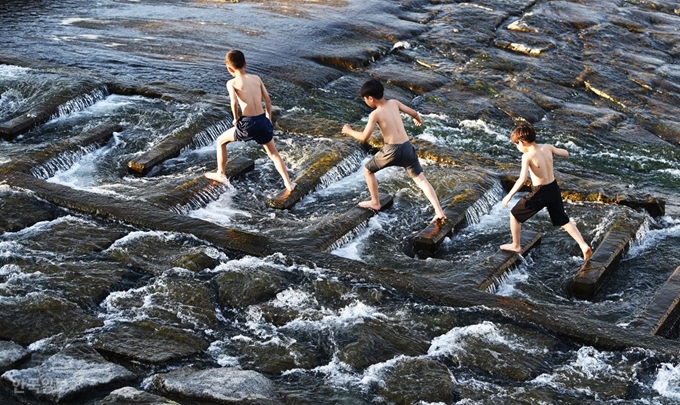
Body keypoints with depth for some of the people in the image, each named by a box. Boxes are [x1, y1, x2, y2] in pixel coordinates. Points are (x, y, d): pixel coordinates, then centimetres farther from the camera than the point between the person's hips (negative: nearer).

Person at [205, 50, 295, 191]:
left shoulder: (232, 82, -3)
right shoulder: (256, 78, 9)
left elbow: (234, 102, -19)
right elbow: (268, 99, 9)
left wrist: (236, 118, -3)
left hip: (248, 124, -4)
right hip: (263, 121, 4)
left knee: (221, 141, 21)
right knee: (273, 153, 23)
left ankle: (220, 175, 27)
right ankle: (288, 183, 19)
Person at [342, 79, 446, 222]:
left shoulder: (375, 114, -7)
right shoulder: (394, 103, 8)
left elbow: (364, 137, -11)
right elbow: (414, 113, 18)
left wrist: (349, 131, 6)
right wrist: (418, 119, 42)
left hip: (392, 150, -5)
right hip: (407, 147, 5)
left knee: (367, 170, 19)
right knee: (420, 179, 7)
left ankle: (375, 203, 29)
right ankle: (439, 211, -5)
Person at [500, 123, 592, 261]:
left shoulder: (527, 156, -20)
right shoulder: (547, 147, -3)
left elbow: (522, 179, -30)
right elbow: (565, 154, 13)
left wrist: (509, 196, -24)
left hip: (540, 193, -6)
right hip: (553, 189, 7)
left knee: (514, 215, 14)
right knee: (563, 220, 22)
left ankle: (516, 246, 25)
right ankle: (584, 246, 14)